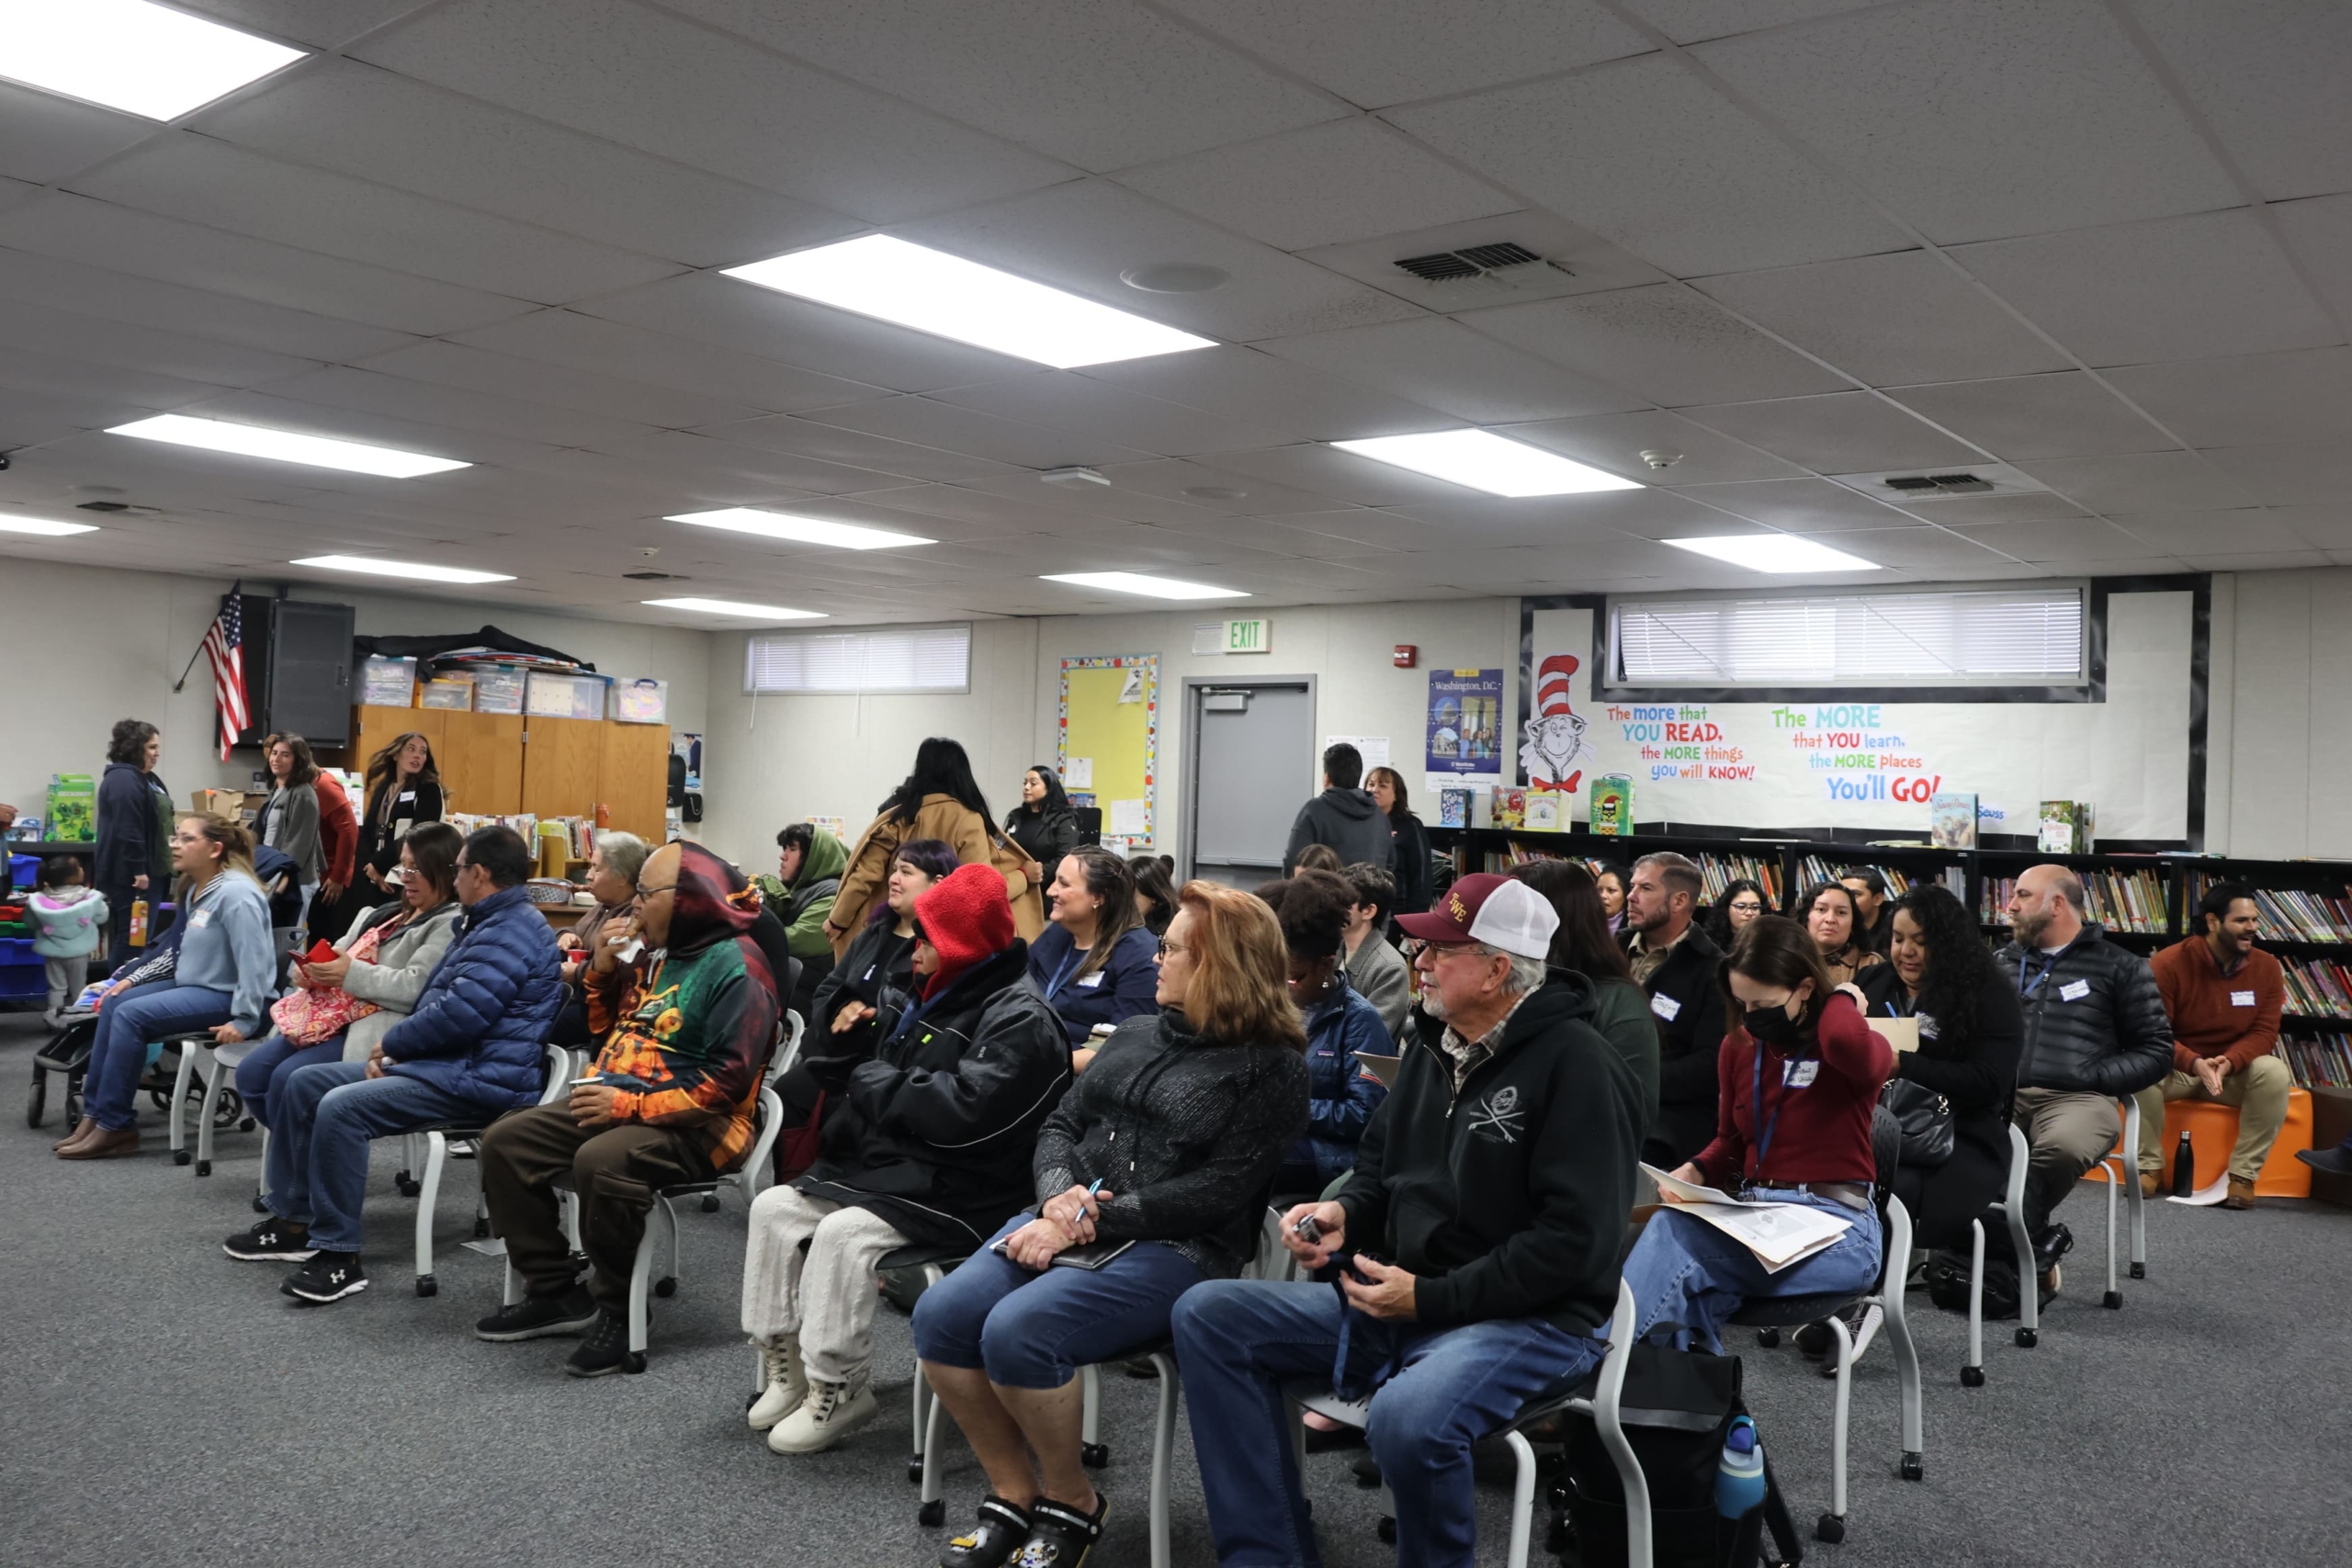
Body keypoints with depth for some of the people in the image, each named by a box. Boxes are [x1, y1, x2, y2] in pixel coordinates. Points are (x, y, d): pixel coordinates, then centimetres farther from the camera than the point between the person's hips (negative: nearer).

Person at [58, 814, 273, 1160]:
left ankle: (114, 1127, -10)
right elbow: (190, 949, 16)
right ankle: (94, 1114, 6)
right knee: (113, 1004, 5)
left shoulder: (236, 893, -21)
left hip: (226, 995, -11)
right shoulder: (198, 889, 12)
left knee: (131, 1015, -19)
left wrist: (244, 1020, -29)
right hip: (197, 984, 11)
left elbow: (254, 961, -26)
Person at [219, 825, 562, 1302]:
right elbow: (433, 1000, 23)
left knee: (341, 1107, -28)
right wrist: (393, 1051, 6)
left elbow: (461, 1013, -25)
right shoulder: (486, 923, 20)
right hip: (438, 1061, 12)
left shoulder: (513, 931, -17)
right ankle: (293, 1220, 18)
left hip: (474, 1077, -12)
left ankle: (339, 1255, -19)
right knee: (303, 1083, 11)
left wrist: (392, 1043, -8)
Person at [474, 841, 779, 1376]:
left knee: (600, 1162, -36)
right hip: (618, 1102, 10)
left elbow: (727, 1083, -23)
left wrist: (632, 1104, -23)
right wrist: (601, 969, 9)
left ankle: (617, 1310, -15)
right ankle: (553, 1292, 6)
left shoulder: (736, 969, -15)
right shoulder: (660, 954, 14)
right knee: (506, 1142, 0)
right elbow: (608, 1032, 26)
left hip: (694, 1126, -10)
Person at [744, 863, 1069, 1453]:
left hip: (957, 1193, -10)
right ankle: (786, 1363, 7)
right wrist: (854, 1032, 5)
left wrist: (872, 1083, -15)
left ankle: (839, 1389, -14)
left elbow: (964, 1110, -28)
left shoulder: (1020, 1019, -14)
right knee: (775, 1206, 0)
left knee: (843, 1232, -28)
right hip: (887, 1164, 10)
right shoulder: (928, 998, 16)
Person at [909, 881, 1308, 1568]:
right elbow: (1061, 1125, 15)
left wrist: (1093, 1221, -18)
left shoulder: (1271, 1066, -5)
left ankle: (1073, 1503, -3)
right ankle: (1017, 1494, 2)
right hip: (1069, 1222, 7)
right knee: (941, 1316, -17)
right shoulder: (1136, 1033, 17)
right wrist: (1059, 1196, -8)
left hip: (1177, 1248, -7)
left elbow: (1219, 1191, -14)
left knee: (1016, 1332, -29)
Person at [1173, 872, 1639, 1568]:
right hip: (1402, 1304, 8)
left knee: (1407, 1418, -39)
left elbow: (1578, 1238, -20)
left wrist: (1432, 1298, -20)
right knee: (1209, 1315, -4)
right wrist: (1343, 1215, -1)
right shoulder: (1434, 1049, 11)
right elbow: (1380, 1167, 22)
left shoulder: (1576, 1063, -13)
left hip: (1531, 1319, -8)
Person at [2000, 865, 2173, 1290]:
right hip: (2001, 1095, 3)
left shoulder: (2119, 967, 13)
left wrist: (2093, 1076, -4)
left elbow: (2156, 1050, 11)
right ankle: (2031, 1242, -12)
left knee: (2063, 1145, -40)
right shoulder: (2001, 963, 24)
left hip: (2076, 1099, -3)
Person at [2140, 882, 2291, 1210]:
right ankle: (2150, 1166, -14)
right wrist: (2196, 1063, -35)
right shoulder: (2169, 963, -15)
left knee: (2275, 1072, -28)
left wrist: (2228, 1062, -29)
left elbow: (2264, 1032, -8)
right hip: (2177, 1068, -2)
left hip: (2235, 1070, 2)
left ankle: (2243, 1174, -18)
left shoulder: (2267, 967, -6)